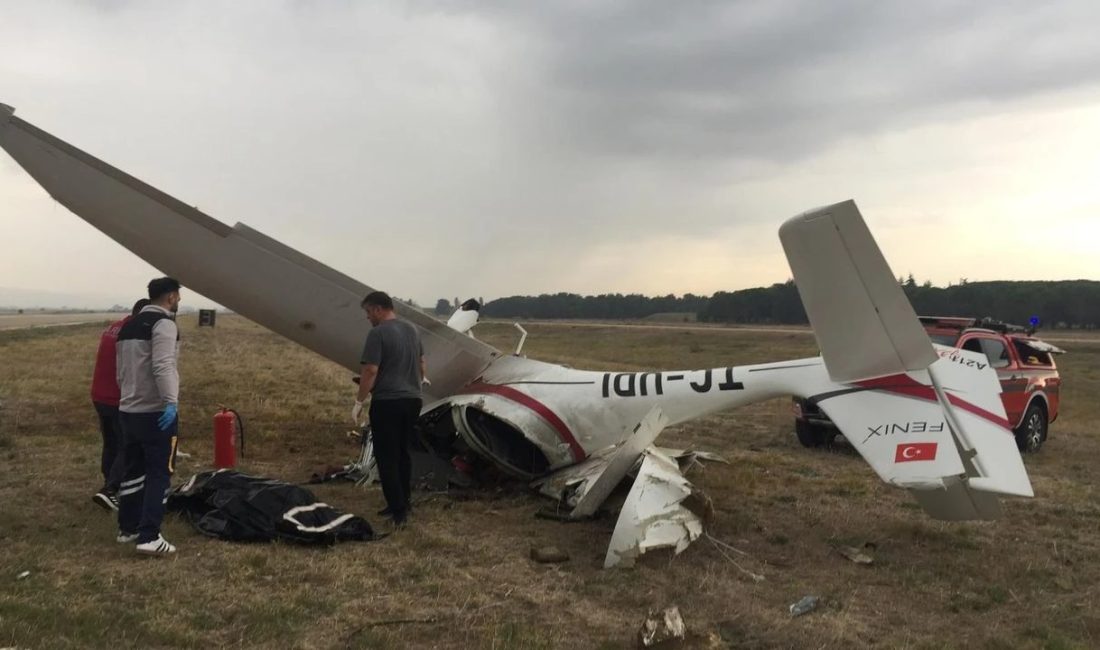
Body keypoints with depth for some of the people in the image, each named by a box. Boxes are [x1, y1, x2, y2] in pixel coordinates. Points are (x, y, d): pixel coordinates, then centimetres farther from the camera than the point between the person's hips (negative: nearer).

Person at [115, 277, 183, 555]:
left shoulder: (128, 326, 16)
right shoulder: (164, 323, -12)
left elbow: (121, 370, 21)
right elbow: (163, 367, -26)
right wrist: (171, 401, -31)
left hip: (128, 410, 9)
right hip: (156, 412, -9)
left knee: (133, 470, 18)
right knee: (160, 473, -5)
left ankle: (127, 528, 25)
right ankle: (149, 536, -8)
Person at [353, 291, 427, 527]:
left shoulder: (378, 333, -14)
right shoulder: (412, 329, 11)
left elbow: (371, 371, -19)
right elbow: (421, 363, 21)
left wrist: (359, 402, -11)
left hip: (387, 402, -8)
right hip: (412, 399, 8)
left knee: (386, 457, -1)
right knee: (403, 453, 16)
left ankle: (398, 509, -3)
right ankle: (403, 503, 21)